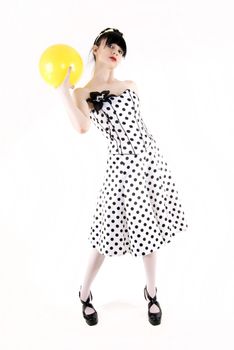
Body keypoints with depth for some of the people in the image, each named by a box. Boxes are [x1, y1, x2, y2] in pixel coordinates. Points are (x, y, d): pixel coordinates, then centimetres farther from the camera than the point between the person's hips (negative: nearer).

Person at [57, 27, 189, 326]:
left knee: (148, 226, 12)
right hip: (123, 164, -5)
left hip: (150, 158, 5)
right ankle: (85, 293, 25)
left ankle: (151, 292, 31)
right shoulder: (83, 94, -2)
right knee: (113, 230, 0)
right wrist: (63, 89, -20)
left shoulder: (130, 86, 13)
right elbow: (82, 127, -23)